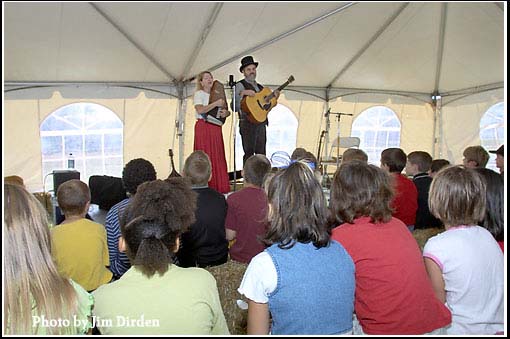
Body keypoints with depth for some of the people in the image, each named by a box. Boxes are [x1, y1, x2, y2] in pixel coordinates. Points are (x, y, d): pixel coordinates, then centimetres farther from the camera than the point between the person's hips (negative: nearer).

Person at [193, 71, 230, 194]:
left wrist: (226, 112, -4)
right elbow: (200, 110, -17)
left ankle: (218, 186, 8)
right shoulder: (199, 93, 0)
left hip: (216, 128, 6)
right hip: (203, 127, -6)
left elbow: (227, 110, 19)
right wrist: (216, 103, -16)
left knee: (218, 156, 3)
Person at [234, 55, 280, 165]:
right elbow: (235, 107, -15)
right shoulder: (240, 85, -3)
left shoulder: (260, 87, 20)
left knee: (261, 154, 9)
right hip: (248, 124, -7)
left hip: (261, 124, 7)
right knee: (249, 153, -8)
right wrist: (242, 93, -26)